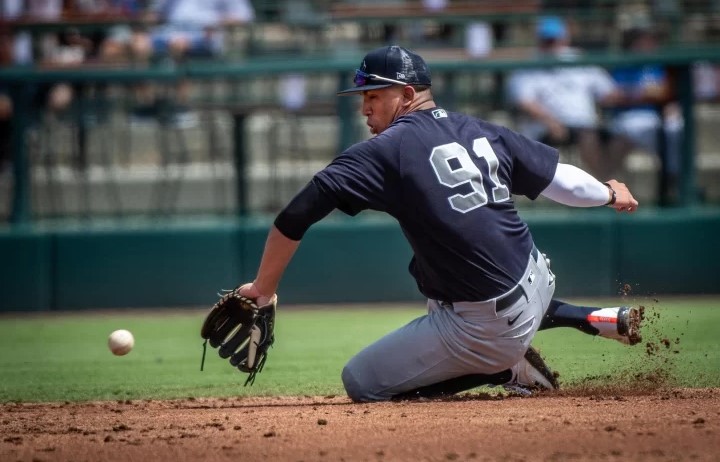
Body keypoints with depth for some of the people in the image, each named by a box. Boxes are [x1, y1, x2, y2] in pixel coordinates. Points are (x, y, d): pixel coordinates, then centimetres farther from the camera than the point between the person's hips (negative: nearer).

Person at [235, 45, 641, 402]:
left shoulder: (389, 149, -9)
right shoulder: (485, 133, 7)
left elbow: (298, 213, -15)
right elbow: (558, 178, 18)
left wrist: (263, 289, -7)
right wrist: (608, 194, 39)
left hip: (486, 329, -7)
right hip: (538, 285, 7)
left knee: (361, 383, 4)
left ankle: (511, 371, 1)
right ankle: (600, 320, 27)